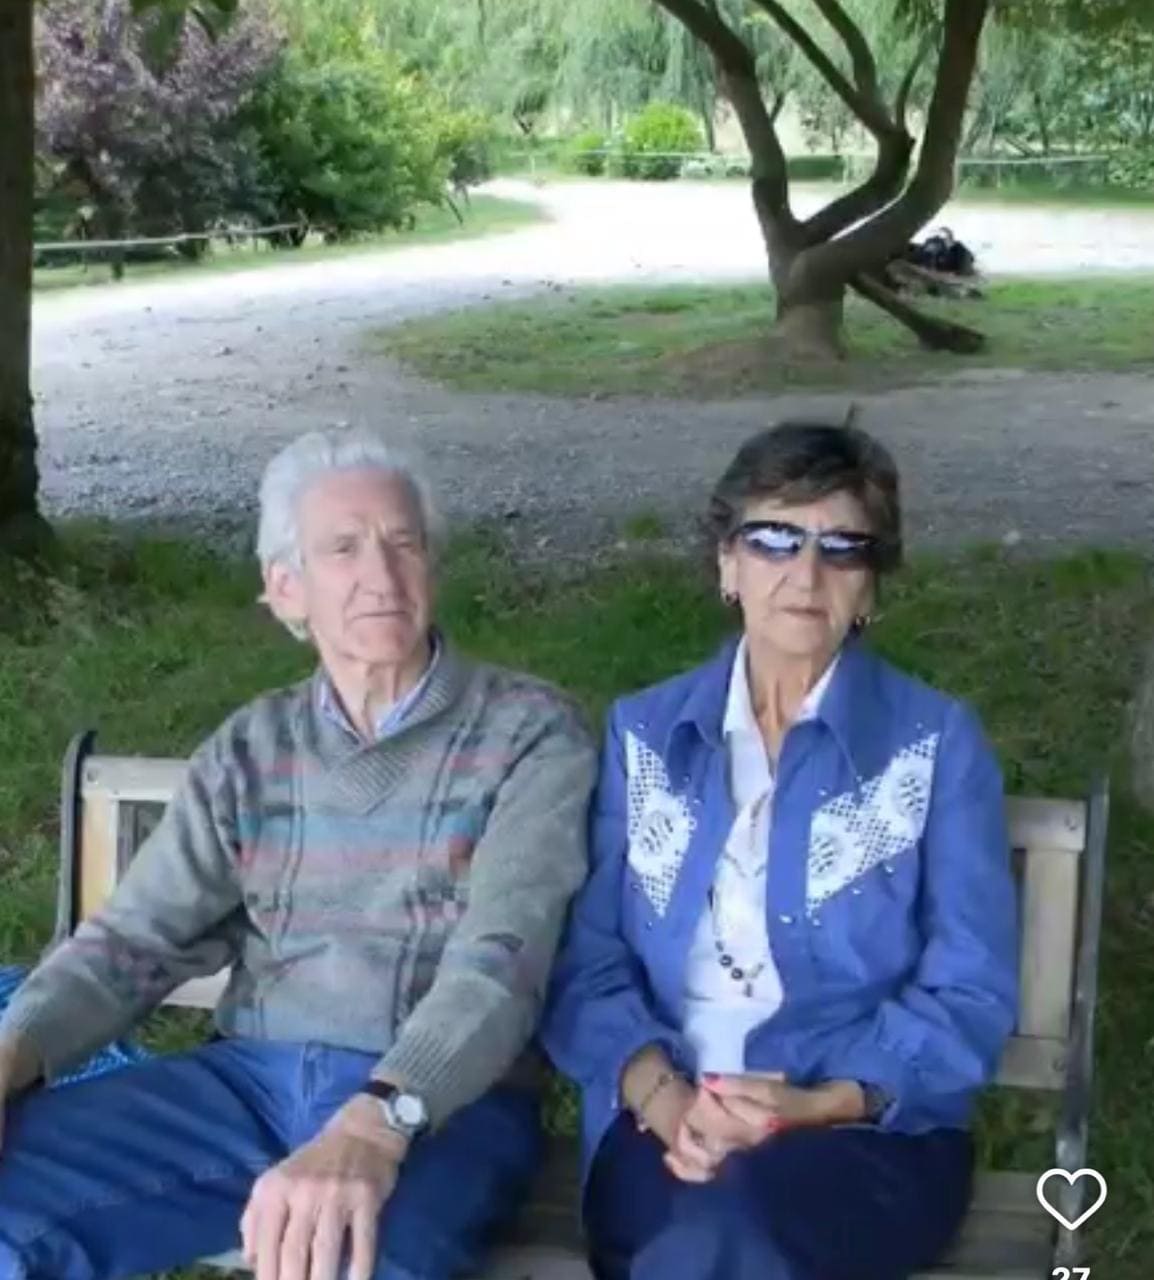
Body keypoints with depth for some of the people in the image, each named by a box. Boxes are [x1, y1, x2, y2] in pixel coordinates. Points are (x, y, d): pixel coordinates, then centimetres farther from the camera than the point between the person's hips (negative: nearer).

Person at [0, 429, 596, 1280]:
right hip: (249, 1080, 4)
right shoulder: (250, 749, 13)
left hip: (445, 1101, -4)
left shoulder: (530, 734, -1)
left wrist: (374, 1123, -33)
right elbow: (134, 939, 9)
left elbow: (500, 960, -14)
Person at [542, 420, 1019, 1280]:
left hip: (874, 1132, -1)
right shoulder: (644, 734, 11)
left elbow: (971, 996, -1)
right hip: (668, 1123, 2)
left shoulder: (938, 743, 4)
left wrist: (824, 1105, -17)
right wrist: (662, 1096, -14)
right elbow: (586, 961, 5)